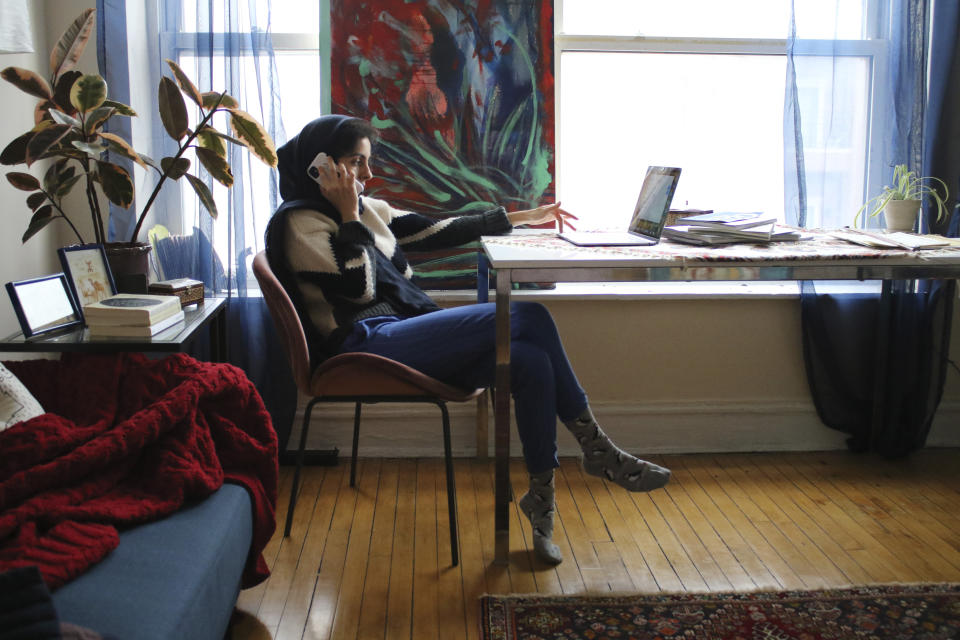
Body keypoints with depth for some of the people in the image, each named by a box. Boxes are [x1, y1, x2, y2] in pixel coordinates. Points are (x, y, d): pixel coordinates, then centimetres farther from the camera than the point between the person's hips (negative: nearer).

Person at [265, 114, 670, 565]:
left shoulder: (369, 209, 22)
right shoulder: (297, 222, -2)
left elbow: (438, 232, 23)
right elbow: (359, 287, -13)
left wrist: (523, 217, 25)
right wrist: (349, 216, -7)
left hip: (402, 336, 8)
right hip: (367, 346, -8)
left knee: (530, 361, -17)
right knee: (528, 317, -20)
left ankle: (541, 495, -7)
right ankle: (596, 450, -10)